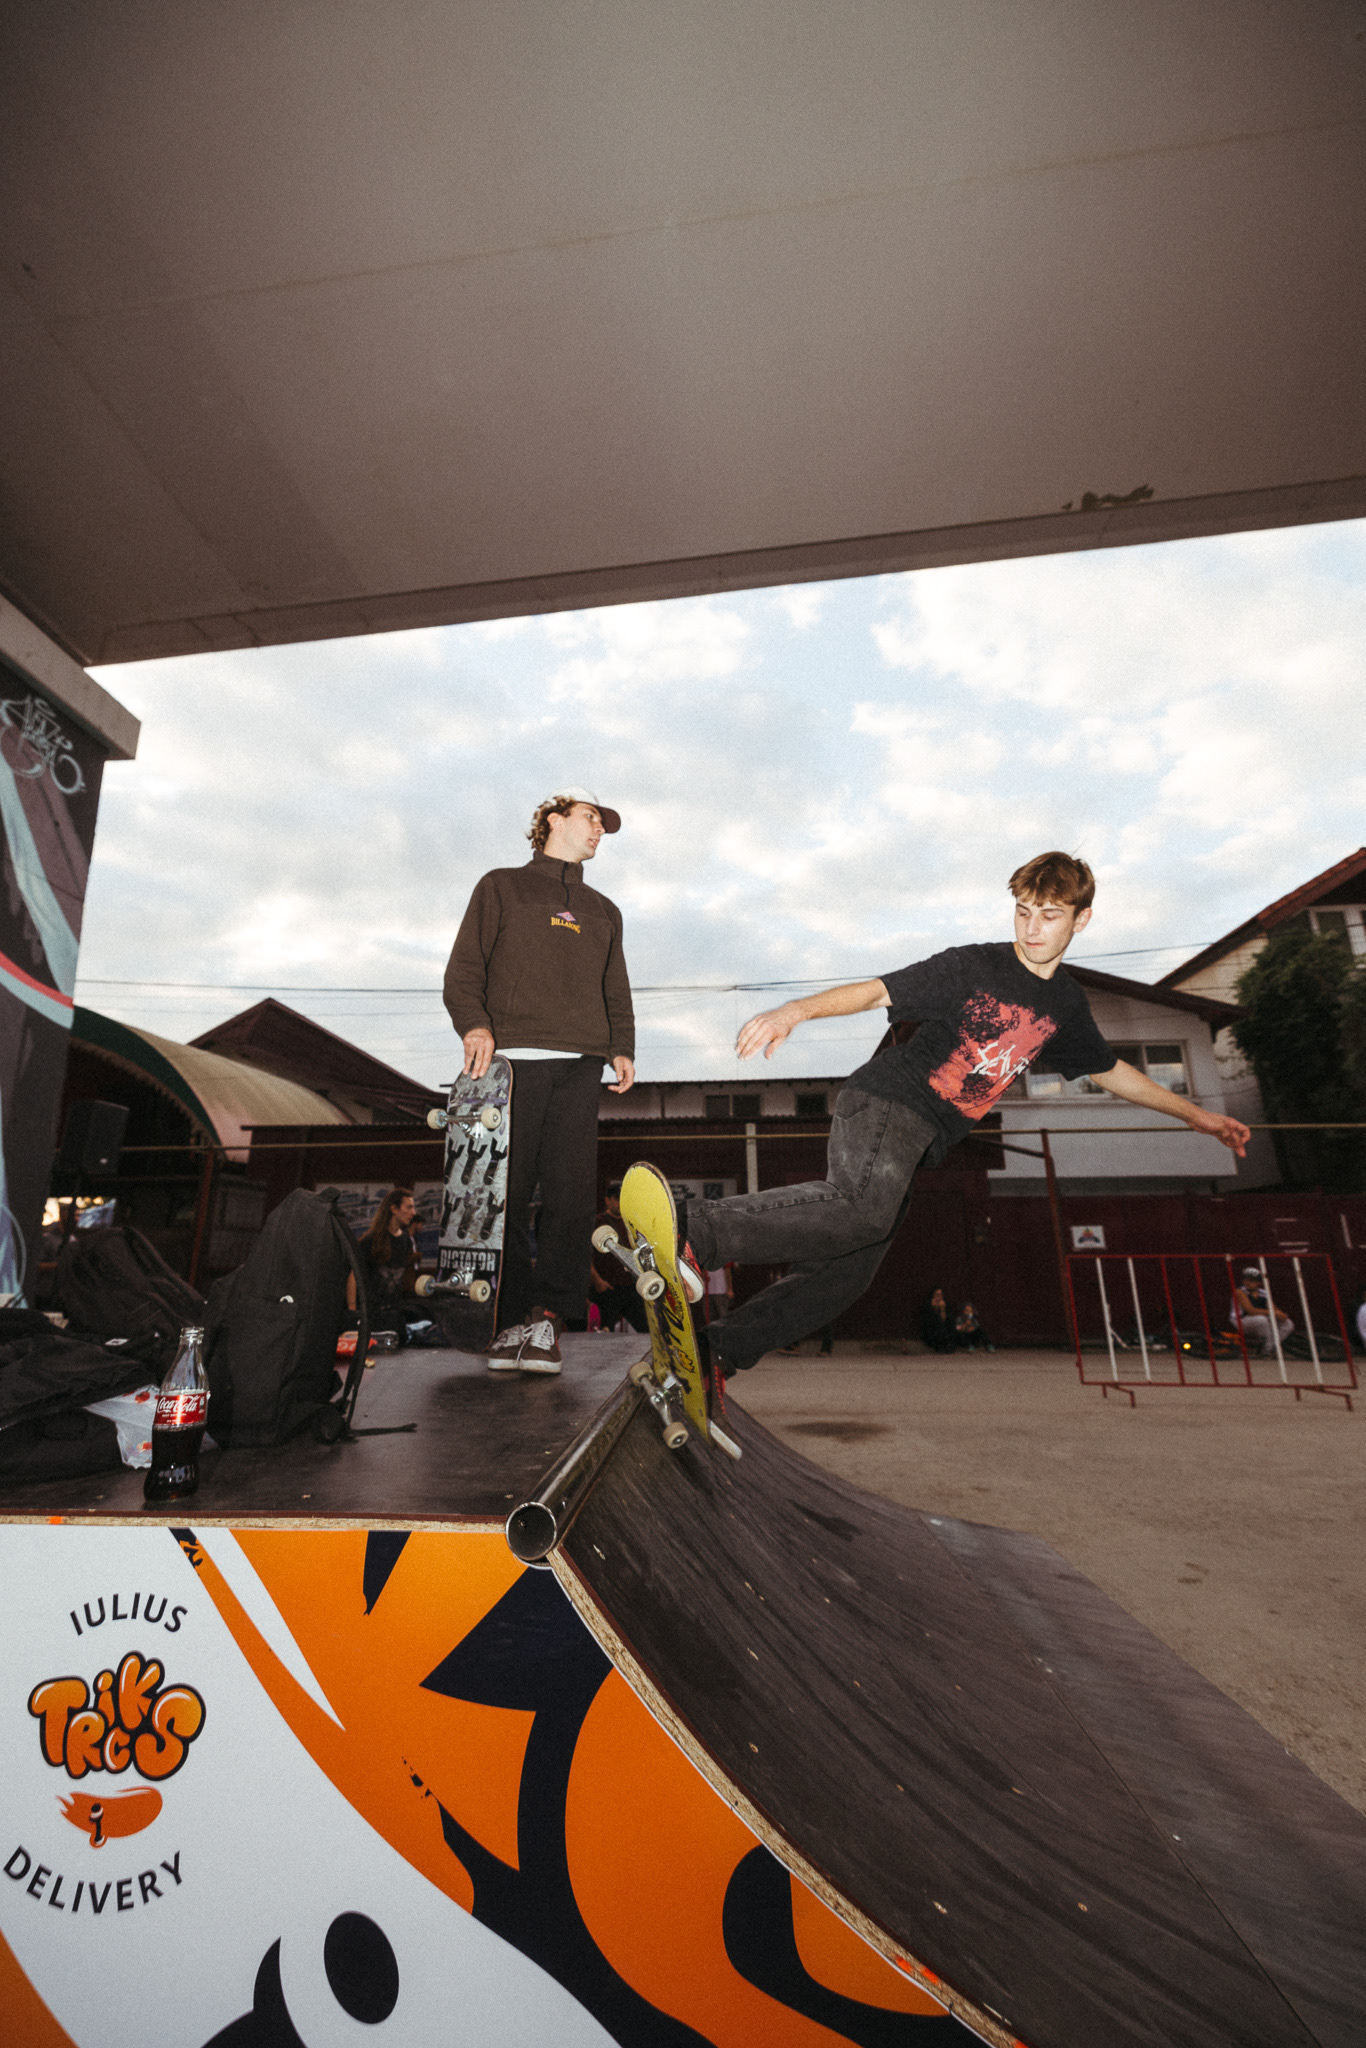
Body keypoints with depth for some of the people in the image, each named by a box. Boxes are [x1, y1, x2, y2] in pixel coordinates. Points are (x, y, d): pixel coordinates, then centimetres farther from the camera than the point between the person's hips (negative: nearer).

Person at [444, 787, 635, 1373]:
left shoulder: (603, 912, 29)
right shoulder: (500, 887, 18)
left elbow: (616, 992, 23)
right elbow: (462, 970, 8)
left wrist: (622, 1049, 5)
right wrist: (474, 1024, -11)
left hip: (579, 1065, 3)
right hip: (510, 1059, -2)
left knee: (571, 1190, -9)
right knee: (505, 1192, -6)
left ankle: (550, 1315, -6)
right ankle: (512, 1318, 2)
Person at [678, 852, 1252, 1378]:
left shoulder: (1064, 1004, 16)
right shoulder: (972, 967, -6)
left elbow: (1110, 1071, 31)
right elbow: (876, 991, -14)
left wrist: (1196, 1115, 37)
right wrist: (797, 1009, -32)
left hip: (919, 1140, 7)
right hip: (884, 1101, -7)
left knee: (846, 1273, -2)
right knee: (864, 1208, -37)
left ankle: (713, 1353, 2)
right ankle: (691, 1232, -37)